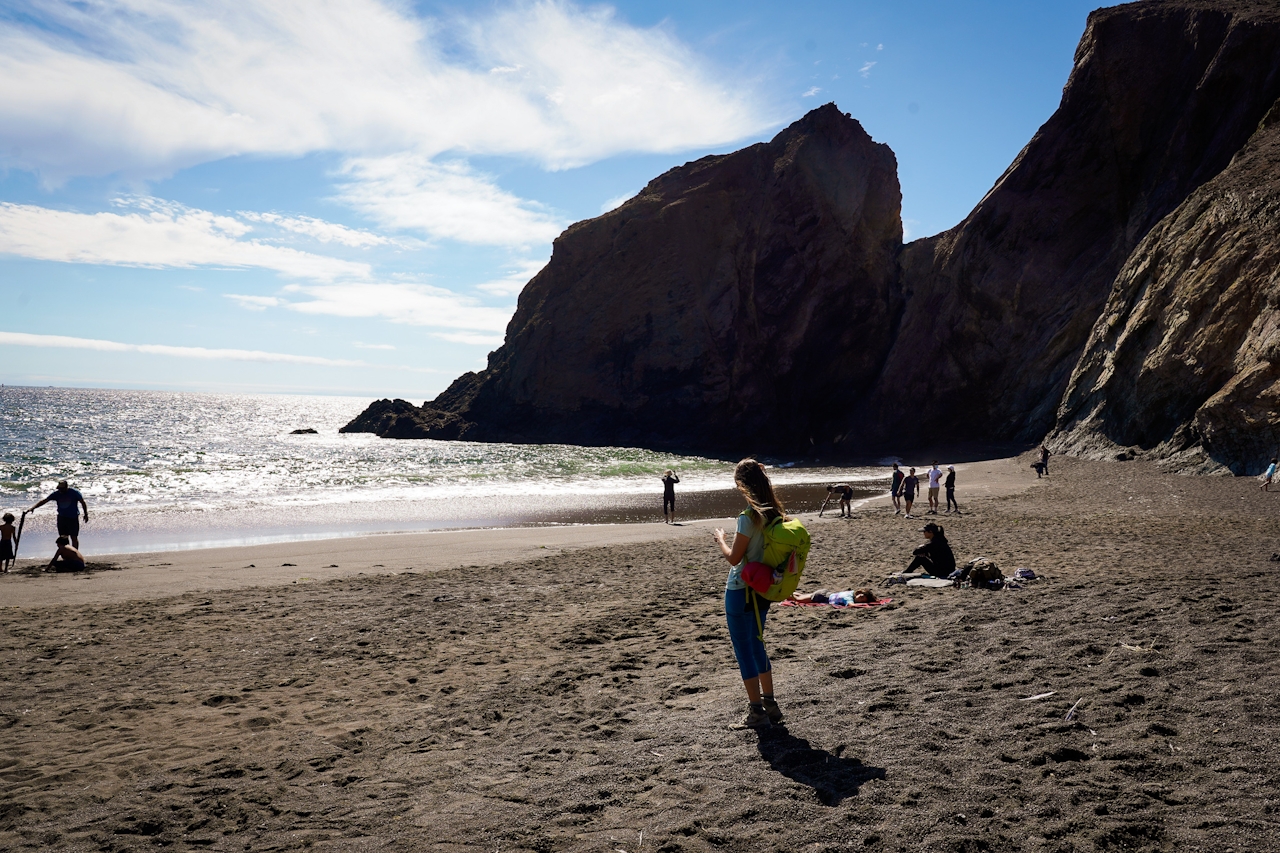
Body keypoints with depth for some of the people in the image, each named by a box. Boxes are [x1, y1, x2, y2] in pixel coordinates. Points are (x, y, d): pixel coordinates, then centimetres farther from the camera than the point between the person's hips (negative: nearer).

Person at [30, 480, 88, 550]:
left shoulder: (74, 493, -10)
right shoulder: (57, 494, -1)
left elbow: (83, 502, -2)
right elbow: (44, 501, -2)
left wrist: (86, 514, -2)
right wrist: (33, 508, -10)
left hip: (73, 518, -4)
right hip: (61, 517, 4)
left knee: (74, 538, 0)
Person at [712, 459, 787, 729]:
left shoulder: (749, 516, -21)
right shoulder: (775, 513, 2)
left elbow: (734, 557, -17)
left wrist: (720, 540, -1)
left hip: (740, 590, -8)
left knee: (744, 650, 3)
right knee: (756, 645, 21)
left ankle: (756, 712, 7)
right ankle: (770, 704, 26)